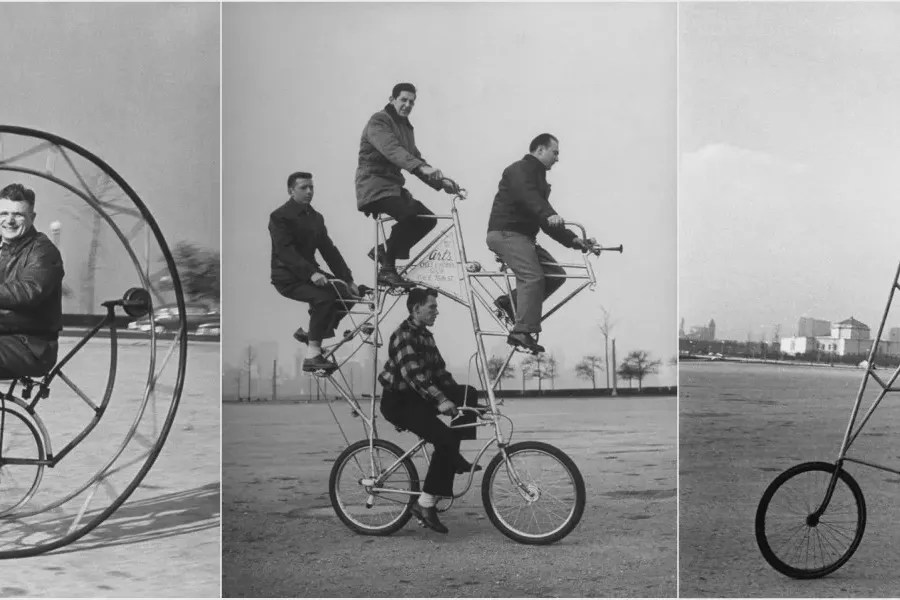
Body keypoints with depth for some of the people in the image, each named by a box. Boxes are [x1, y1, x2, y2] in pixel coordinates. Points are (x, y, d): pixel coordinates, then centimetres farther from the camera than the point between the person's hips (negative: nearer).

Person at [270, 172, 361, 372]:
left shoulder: (316, 217, 12)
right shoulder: (279, 216, -11)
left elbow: (329, 250, 11)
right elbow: (286, 251, -24)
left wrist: (348, 279, 1)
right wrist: (310, 273, -37)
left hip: (310, 272, 8)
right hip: (288, 277, -8)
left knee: (349, 294, -6)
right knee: (325, 297, -31)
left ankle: (309, 332, 10)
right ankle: (312, 355, -26)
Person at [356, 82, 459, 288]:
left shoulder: (406, 127, 19)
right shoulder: (378, 121, -9)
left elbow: (415, 158, 16)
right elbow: (392, 149, -27)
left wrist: (441, 181, -1)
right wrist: (422, 167, -42)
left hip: (394, 185, 9)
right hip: (374, 186, -9)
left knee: (427, 219, -5)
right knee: (409, 215, -30)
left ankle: (384, 250, 8)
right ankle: (387, 269, -18)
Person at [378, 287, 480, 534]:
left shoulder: (425, 335, 15)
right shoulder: (404, 335, -16)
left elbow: (439, 372, 15)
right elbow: (412, 374, -29)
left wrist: (459, 399, 3)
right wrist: (440, 400, -38)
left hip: (419, 397, 9)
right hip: (399, 401, -9)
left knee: (469, 392, -5)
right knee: (445, 439, -24)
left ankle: (455, 461, -1)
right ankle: (425, 504, -18)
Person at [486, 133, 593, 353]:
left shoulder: (538, 177, 23)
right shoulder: (519, 170, -6)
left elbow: (548, 224, 23)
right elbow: (527, 196, -29)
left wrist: (572, 240, 13)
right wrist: (549, 215, -45)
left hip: (523, 236, 9)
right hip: (506, 232, -9)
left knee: (556, 274, 0)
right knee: (533, 277, -24)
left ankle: (511, 302, 4)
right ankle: (522, 331, -27)